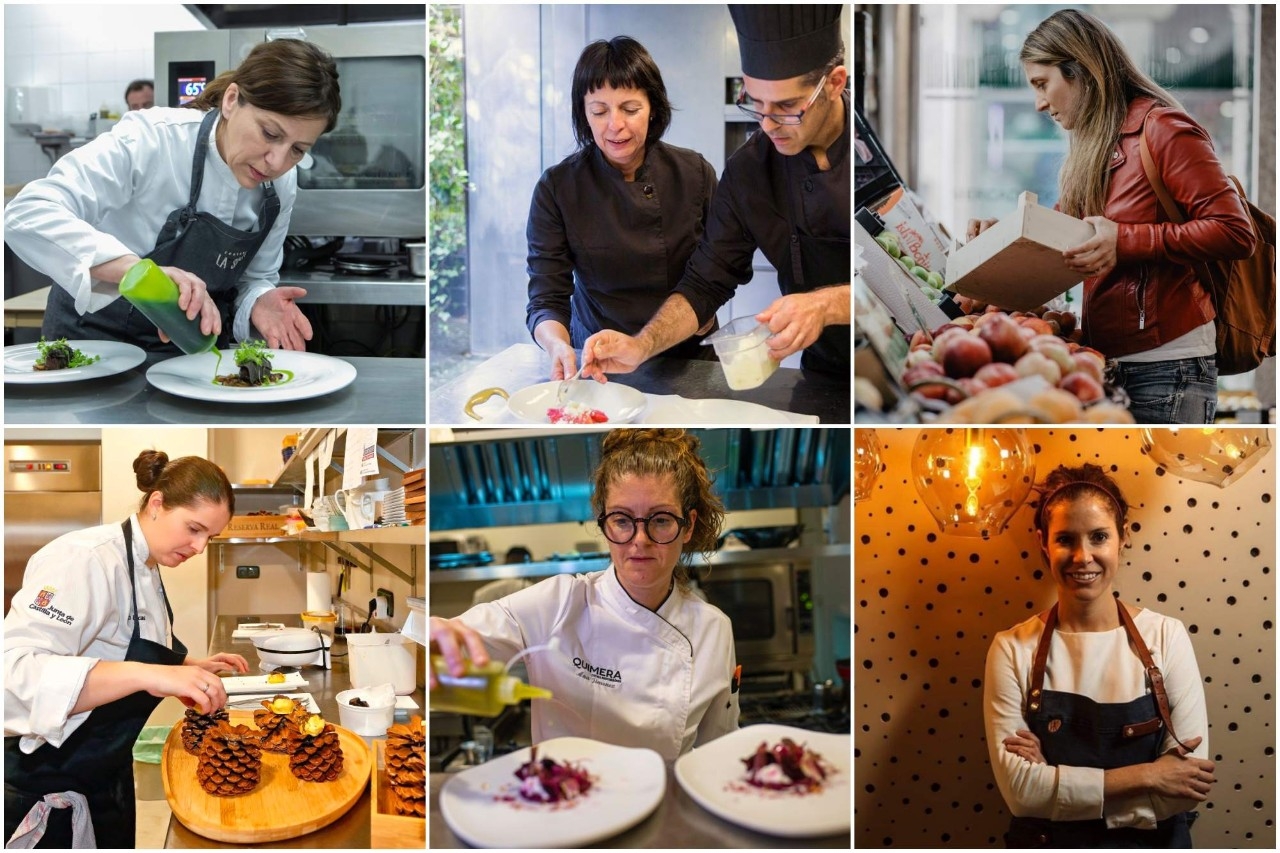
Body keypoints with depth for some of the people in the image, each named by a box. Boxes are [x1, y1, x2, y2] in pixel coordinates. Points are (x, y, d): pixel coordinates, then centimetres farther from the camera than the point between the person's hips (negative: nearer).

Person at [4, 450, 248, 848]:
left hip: (108, 782, 9)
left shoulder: (147, 571, 6)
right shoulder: (85, 559, -23)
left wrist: (192, 667, 6)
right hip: (45, 790, -9)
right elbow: (14, 672, -36)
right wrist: (146, 675, -44)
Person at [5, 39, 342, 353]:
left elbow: (255, 278, 5)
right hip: (96, 337, -2)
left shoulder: (281, 185, -6)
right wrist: (142, 270, -43)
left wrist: (259, 303, -18)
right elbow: (27, 215, -29)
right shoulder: (150, 140, -21)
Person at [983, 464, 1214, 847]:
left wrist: (1054, 778, -19)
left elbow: (1186, 790, -15)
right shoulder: (1013, 649, -12)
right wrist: (1145, 775, -20)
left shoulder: (1167, 637, -11)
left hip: (1152, 842, 0)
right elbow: (1019, 788, -18)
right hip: (1046, 842, 0)